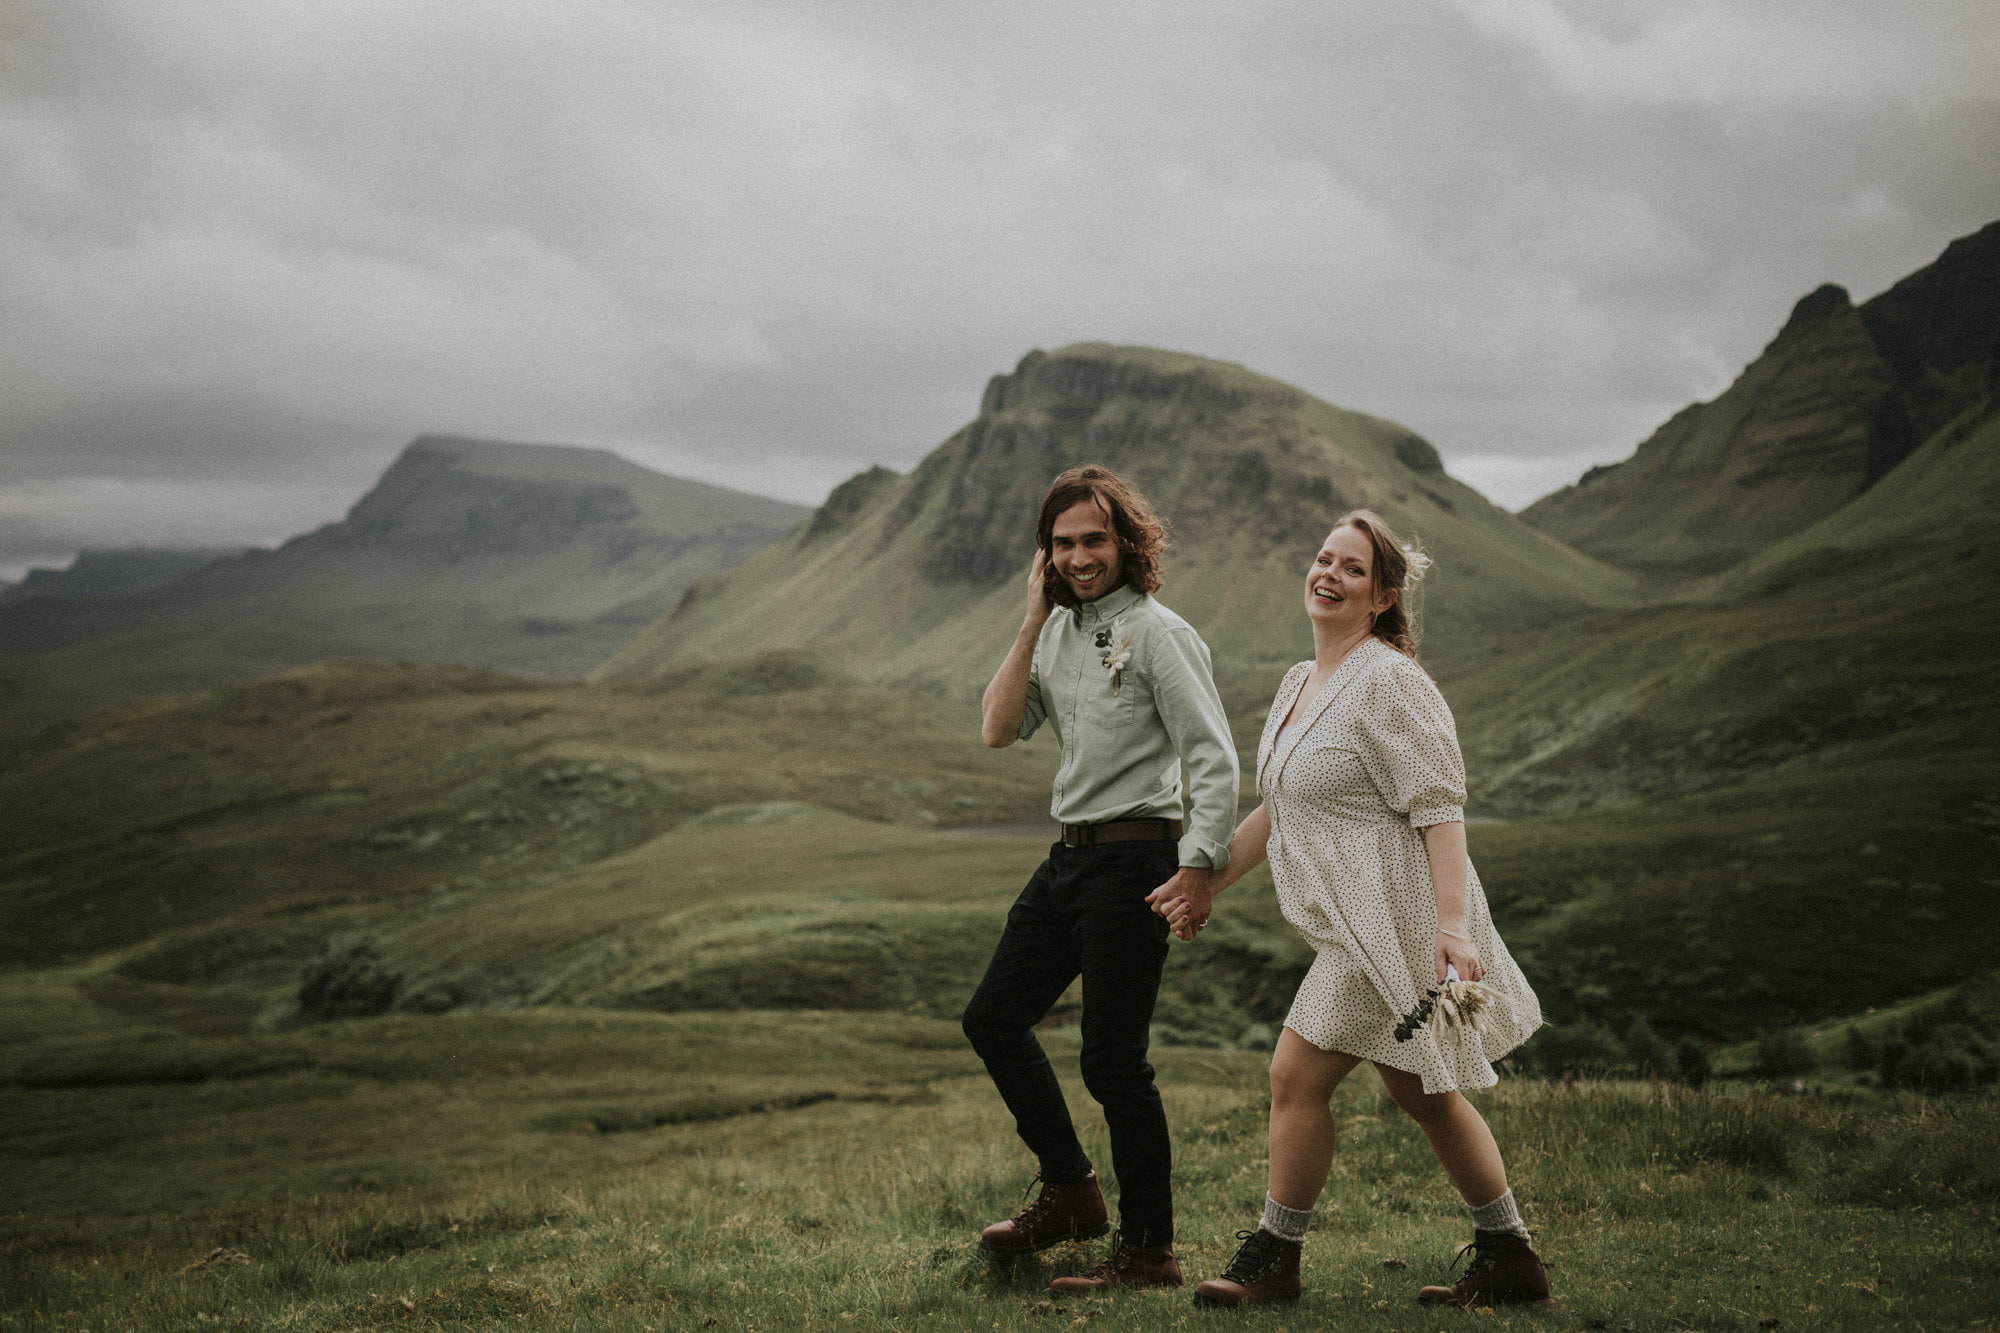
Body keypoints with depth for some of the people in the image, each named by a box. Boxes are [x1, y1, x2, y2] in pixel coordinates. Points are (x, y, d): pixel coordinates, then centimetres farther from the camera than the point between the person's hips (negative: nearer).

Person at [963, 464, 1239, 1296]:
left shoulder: (1157, 633, -10)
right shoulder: (1058, 632, 12)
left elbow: (1214, 761, -14)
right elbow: (997, 730, 2)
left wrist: (1195, 873, -23)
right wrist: (1033, 620, -1)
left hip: (1134, 860, -8)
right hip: (1069, 855, 8)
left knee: (1112, 1060, -6)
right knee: (993, 1019, 14)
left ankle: (1148, 1251, 7)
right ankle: (1070, 1193, 28)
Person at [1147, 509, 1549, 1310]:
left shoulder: (1387, 681, -14)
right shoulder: (1300, 684, 14)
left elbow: (1439, 809, -19)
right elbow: (1279, 806, 23)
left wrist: (1452, 922, -27)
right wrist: (1211, 884, 24)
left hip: (1394, 920, -10)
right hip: (1359, 925, 10)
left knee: (1297, 1077, -3)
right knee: (1424, 1095, 14)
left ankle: (1272, 1261, 11)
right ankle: (1508, 1260, 23)